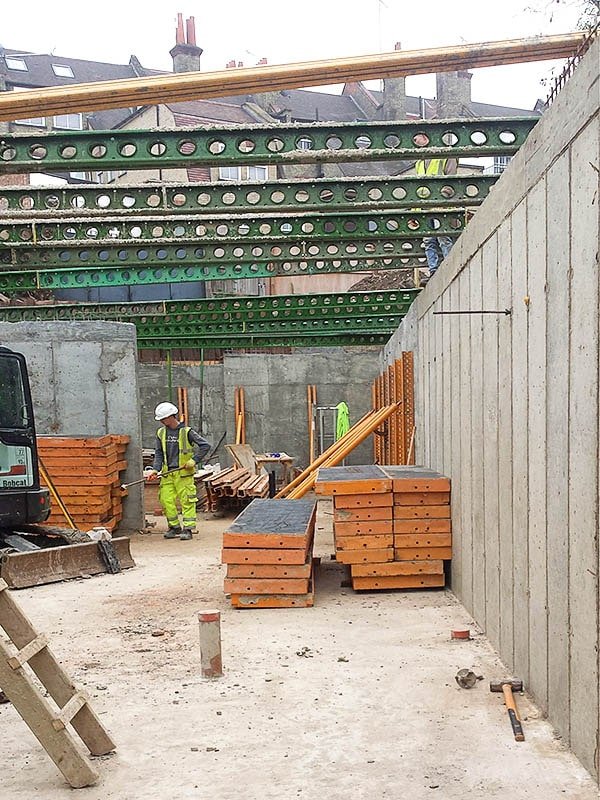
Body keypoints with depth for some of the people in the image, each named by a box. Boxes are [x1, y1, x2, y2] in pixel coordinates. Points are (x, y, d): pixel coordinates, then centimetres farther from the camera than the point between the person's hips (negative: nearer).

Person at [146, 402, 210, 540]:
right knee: (166, 500, 3)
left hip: (183, 473, -5)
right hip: (167, 473, 5)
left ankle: (188, 529, 5)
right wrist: (155, 469, -4)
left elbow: (205, 445, -7)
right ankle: (175, 527, 18)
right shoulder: (161, 433, 8)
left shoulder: (186, 431, -7)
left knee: (186, 501, -3)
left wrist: (194, 460, -12)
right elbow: (158, 453, 10)